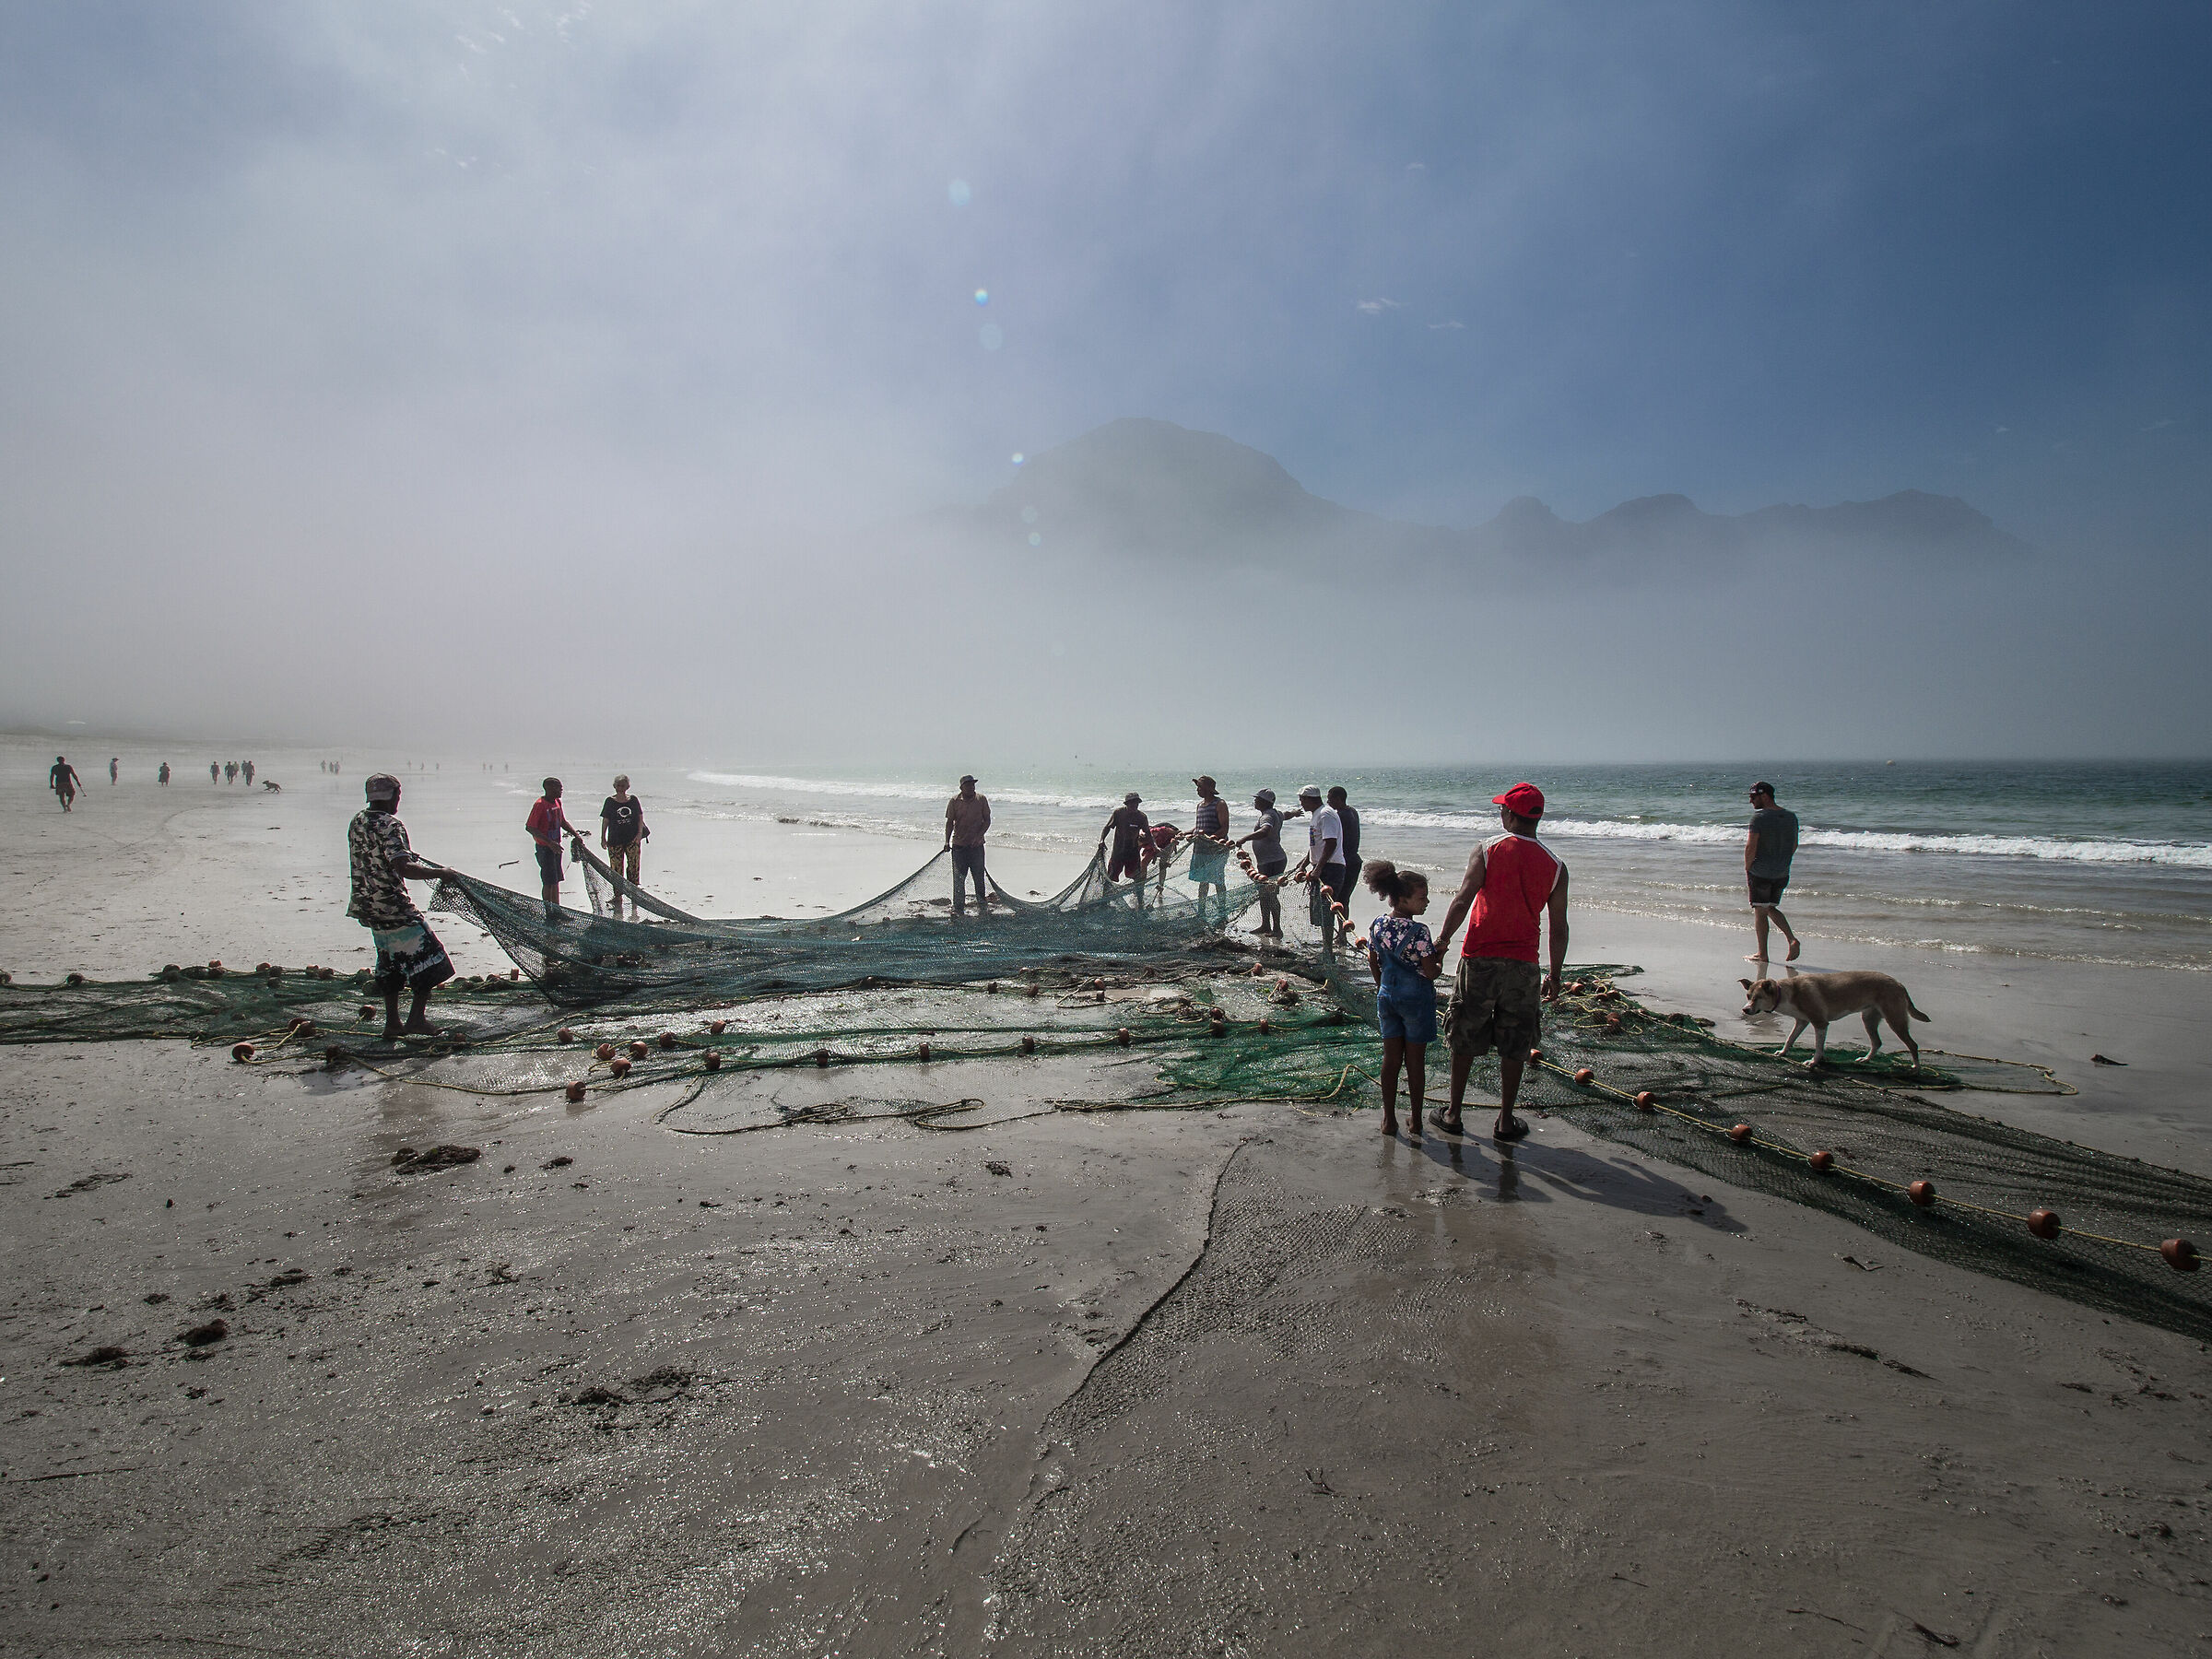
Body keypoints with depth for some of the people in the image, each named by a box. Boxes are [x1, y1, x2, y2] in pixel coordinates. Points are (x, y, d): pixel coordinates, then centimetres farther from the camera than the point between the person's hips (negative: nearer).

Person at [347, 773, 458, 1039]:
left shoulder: (357, 822, 10)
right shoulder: (390, 825, -18)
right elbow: (404, 869, -28)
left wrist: (407, 856, 32)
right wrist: (440, 872, -17)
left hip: (367, 906, 9)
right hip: (393, 907, -9)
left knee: (390, 963, 18)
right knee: (428, 957, 0)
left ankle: (392, 1024, 21)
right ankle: (417, 1018, -4)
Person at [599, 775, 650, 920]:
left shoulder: (633, 800, 7)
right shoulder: (610, 801, 4)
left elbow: (640, 818, 9)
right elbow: (605, 821, 6)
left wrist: (640, 833, -5)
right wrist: (603, 838, -1)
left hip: (632, 839, 1)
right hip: (615, 840, -1)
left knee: (633, 870, -1)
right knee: (616, 872, 0)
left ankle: (634, 907, 7)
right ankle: (618, 906, 9)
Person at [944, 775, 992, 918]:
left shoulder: (982, 800, 1)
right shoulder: (954, 801, 0)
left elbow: (987, 820, 2)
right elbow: (949, 822, 0)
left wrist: (979, 836, -12)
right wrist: (947, 841, -11)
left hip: (977, 845, 0)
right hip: (958, 845, 0)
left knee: (979, 878, 3)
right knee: (958, 879, 3)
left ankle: (982, 908, 16)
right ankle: (958, 910, 9)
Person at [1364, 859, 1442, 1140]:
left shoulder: (1376, 926, -1)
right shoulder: (1419, 931, -20)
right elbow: (1431, 972, -16)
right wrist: (1440, 956, 3)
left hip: (1387, 997, 5)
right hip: (1417, 999, -5)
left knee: (1391, 1058, 12)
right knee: (1415, 1061, 8)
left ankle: (1389, 1118, 17)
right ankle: (1415, 1120, 18)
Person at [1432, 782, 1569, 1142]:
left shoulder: (1487, 851, -7)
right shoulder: (1555, 866, 0)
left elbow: (1462, 901, -12)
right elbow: (1559, 929, 3)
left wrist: (1443, 939, 2)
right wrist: (1555, 975, 12)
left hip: (1479, 960, -1)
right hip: (1522, 964, 1)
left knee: (1464, 1039, 12)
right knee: (1514, 1046, 12)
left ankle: (1453, 1114, 20)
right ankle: (1506, 1121, 19)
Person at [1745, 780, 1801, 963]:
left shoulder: (1759, 817, -15)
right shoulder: (1791, 816, 6)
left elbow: (1751, 847, -18)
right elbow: (1794, 845, 13)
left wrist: (1747, 869, -5)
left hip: (1760, 872, -7)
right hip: (1782, 873, 7)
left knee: (1760, 911, 3)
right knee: (1771, 908, 20)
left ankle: (1762, 953, 7)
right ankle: (1791, 939, 2)